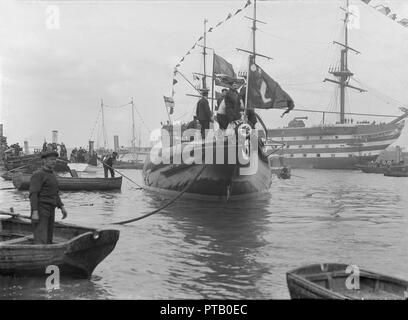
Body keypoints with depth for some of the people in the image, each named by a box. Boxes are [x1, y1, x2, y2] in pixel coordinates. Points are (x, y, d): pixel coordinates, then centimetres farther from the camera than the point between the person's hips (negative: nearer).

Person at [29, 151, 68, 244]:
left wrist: (62, 207, 15)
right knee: (41, 241, -14)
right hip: (40, 211, -9)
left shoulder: (51, 175, 18)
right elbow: (33, 194, -18)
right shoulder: (37, 175, -11)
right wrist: (35, 212, -26)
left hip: (49, 211, 9)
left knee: (47, 240, 9)